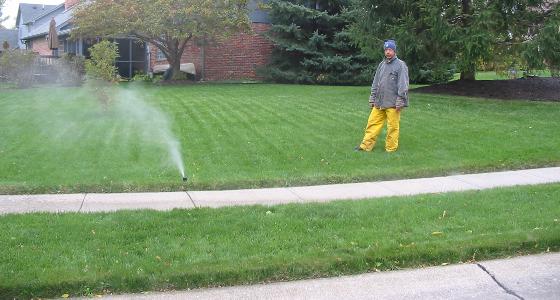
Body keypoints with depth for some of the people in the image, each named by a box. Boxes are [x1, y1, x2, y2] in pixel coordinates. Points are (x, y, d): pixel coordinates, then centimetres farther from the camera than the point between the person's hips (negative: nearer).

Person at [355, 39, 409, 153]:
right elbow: (375, 83, 20)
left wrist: (400, 101, -13)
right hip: (379, 103, 6)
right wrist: (372, 98, 16)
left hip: (392, 103, -6)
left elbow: (403, 85, -8)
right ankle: (366, 145, 11)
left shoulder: (400, 65, -3)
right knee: (373, 123, 6)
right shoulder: (382, 65, 16)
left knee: (392, 127, -1)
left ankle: (390, 149, 9)